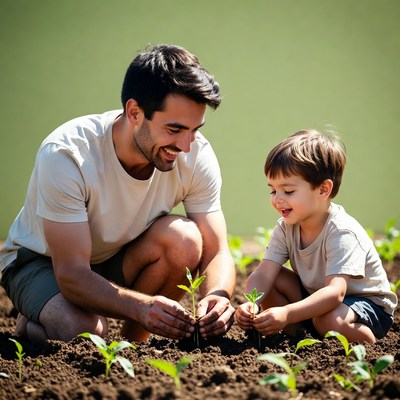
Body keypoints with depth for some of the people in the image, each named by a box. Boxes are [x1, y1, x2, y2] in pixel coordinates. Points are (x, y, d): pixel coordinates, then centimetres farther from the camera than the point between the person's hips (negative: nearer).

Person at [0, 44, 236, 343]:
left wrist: (217, 295, -41)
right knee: (84, 333, -34)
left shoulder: (196, 155, -20)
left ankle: (133, 342, -5)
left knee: (184, 238, -27)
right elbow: (72, 274, -35)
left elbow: (217, 253, -16)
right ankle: (33, 325, 3)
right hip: (43, 262, -4)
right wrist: (141, 306, -53)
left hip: (121, 261, 4)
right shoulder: (65, 155, -33)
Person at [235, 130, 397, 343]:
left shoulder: (342, 233, -29)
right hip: (315, 297, 6)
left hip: (369, 304, -6)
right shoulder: (286, 228, -8)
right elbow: (262, 275, -17)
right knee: (262, 280, -11)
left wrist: (287, 314, -55)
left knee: (329, 321, -39)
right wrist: (250, 305, -40)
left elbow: (335, 293, -41)